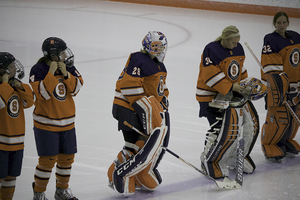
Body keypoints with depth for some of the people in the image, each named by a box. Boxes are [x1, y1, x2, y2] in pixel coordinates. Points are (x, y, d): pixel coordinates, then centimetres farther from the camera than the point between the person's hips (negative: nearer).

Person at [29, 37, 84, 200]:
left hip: (67, 122, 6)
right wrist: (51, 73, -28)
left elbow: (76, 87, -5)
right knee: (48, 159, -9)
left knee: (67, 156, 12)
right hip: (46, 124, -6)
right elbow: (43, 93, -24)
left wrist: (66, 75, -19)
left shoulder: (68, 67, 2)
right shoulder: (38, 69, -15)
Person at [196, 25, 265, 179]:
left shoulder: (238, 49, 6)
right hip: (211, 95, -8)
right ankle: (209, 160, -3)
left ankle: (237, 157, 23)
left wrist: (246, 85, 6)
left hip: (234, 92, 8)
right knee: (222, 128, -18)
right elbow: (211, 76, -25)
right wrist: (231, 87, -25)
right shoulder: (212, 50, -20)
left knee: (250, 122, 8)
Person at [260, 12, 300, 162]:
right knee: (278, 118, -9)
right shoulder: (271, 40, -12)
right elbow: (271, 67, -18)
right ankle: (269, 146, 5)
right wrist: (279, 82, -25)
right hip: (277, 87, -7)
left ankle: (286, 142, 31)